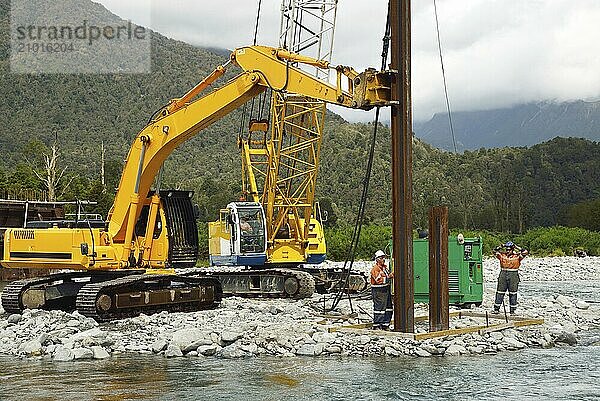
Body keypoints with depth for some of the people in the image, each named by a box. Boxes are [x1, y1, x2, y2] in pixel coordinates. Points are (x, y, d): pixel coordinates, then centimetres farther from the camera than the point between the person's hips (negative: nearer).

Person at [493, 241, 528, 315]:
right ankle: (496, 308, 7)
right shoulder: (502, 255, 8)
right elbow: (495, 251, 8)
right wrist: (500, 247, -1)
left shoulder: (517, 256, 3)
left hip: (513, 275, -1)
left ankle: (513, 310, 8)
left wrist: (516, 248, -2)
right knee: (500, 292, 3)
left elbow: (525, 252, -5)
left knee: (513, 293, 3)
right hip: (503, 274, 1)